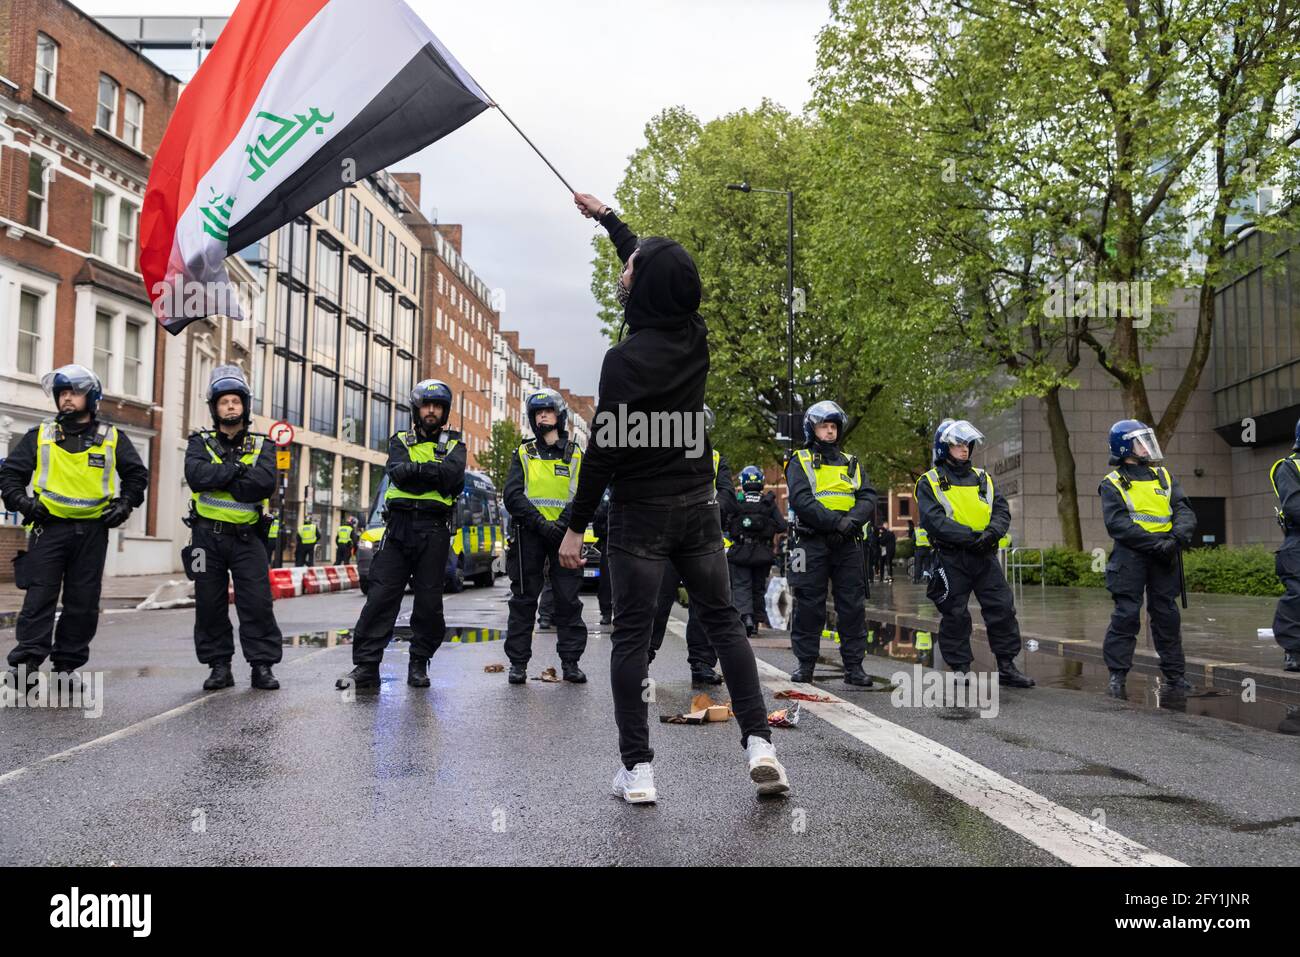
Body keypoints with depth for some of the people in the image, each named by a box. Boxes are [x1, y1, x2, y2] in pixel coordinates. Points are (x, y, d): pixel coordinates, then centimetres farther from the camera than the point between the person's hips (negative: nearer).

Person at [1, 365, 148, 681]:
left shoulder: (112, 438, 9)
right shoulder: (40, 436, 8)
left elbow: (137, 474, 16)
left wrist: (125, 503, 3)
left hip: (93, 531, 1)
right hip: (49, 527, -1)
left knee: (83, 603, 4)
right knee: (39, 597, -7)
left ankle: (67, 664, 14)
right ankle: (25, 662, -5)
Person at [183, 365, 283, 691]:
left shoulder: (262, 446, 6)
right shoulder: (201, 443, 7)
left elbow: (264, 484, -15)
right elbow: (196, 476, -16)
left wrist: (217, 479, -13)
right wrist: (237, 469, -16)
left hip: (246, 537, -1)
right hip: (207, 535, 1)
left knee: (258, 602, -4)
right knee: (210, 604, 5)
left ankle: (262, 666, 4)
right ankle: (219, 667, 16)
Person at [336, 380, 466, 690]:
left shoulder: (454, 445, 13)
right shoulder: (401, 441, 15)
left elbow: (452, 475, -10)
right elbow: (398, 472, -7)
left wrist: (414, 469, -10)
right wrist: (434, 472, -12)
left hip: (434, 531, 0)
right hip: (398, 526, 0)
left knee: (429, 601, 2)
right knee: (380, 597, -5)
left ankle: (419, 664, 15)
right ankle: (365, 666, -3)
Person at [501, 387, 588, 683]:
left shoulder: (576, 456, 12)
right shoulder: (523, 454, 11)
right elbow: (512, 494, -2)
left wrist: (562, 523, -17)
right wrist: (540, 522, -16)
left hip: (565, 534, 0)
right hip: (529, 534, 0)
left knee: (568, 601, 1)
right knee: (523, 601, 2)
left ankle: (570, 662, 8)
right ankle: (518, 663, 7)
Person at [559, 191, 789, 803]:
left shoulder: (625, 358, -16)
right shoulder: (694, 337, 2)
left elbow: (605, 447, -17)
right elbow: (658, 269, 19)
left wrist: (576, 525, -8)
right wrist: (605, 217, 32)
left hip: (640, 511, -5)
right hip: (698, 505, 5)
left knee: (632, 637, 2)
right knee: (723, 621, 13)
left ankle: (637, 768, 5)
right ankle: (758, 742, 6)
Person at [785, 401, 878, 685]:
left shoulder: (851, 464, 19)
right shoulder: (799, 462, 6)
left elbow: (868, 499, 6)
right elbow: (801, 500, -10)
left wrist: (853, 520, -15)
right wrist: (836, 521, -18)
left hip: (848, 544, 4)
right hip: (812, 542, -3)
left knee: (853, 606, 3)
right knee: (809, 605, 0)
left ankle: (854, 665, 9)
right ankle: (805, 662, 9)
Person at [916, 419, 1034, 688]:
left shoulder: (983, 479, 16)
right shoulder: (930, 482, 1)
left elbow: (1002, 511, 7)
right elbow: (933, 520, -13)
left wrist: (992, 532, -15)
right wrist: (970, 535, -21)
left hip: (984, 556, 4)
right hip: (950, 558, -4)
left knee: (1003, 609, 1)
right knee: (955, 615, 2)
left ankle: (1006, 667, 12)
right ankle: (961, 669, 13)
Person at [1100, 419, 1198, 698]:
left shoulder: (1164, 477, 17)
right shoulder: (1113, 484, 2)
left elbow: (1184, 511, 7)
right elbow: (1117, 523, -11)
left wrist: (1177, 537, -14)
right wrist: (1155, 542, -19)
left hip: (1164, 557, 4)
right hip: (1131, 556, -4)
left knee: (1167, 615, 9)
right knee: (1126, 614, -6)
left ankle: (1174, 675, 17)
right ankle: (1117, 675, 1)